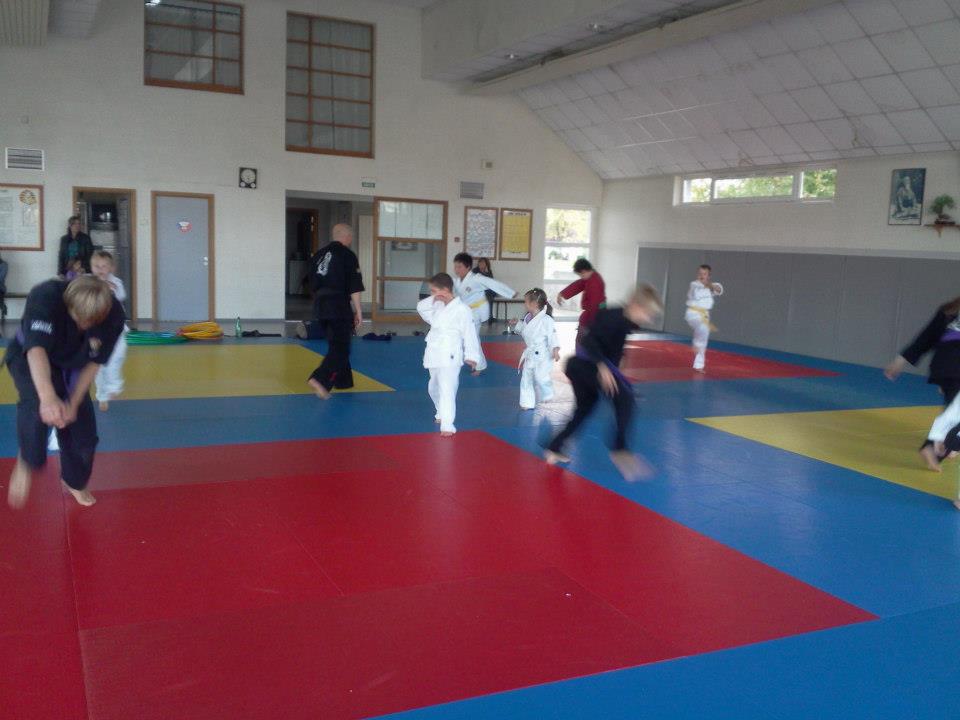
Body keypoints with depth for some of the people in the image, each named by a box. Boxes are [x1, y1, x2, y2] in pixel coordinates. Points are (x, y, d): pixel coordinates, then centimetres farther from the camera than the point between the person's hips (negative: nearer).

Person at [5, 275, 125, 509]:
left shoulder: (113, 315, -27)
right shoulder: (45, 297, -37)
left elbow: (93, 363, -16)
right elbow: (37, 349, -48)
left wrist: (73, 403, -20)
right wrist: (48, 397, -62)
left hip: (71, 367, 4)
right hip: (30, 359, -4)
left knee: (83, 430, 5)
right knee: (39, 404, -38)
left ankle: (74, 482, 34)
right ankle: (28, 463, -16)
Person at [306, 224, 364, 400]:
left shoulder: (318, 254, 11)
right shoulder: (347, 255, -8)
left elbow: (313, 284, 17)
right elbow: (354, 288, -9)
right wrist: (358, 311, -3)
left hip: (320, 306, 7)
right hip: (339, 307, -7)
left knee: (338, 345, 20)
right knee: (339, 348, -6)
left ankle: (343, 381, 29)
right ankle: (320, 379, -22)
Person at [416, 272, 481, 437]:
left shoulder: (462, 310, -14)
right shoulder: (438, 307, 8)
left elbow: (470, 334, -11)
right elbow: (421, 308, 18)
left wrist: (472, 356, -8)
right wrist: (432, 300, 0)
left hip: (450, 357, -8)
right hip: (435, 355, 9)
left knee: (447, 389, -16)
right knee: (434, 388, 23)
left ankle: (447, 424, -15)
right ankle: (442, 413, 46)